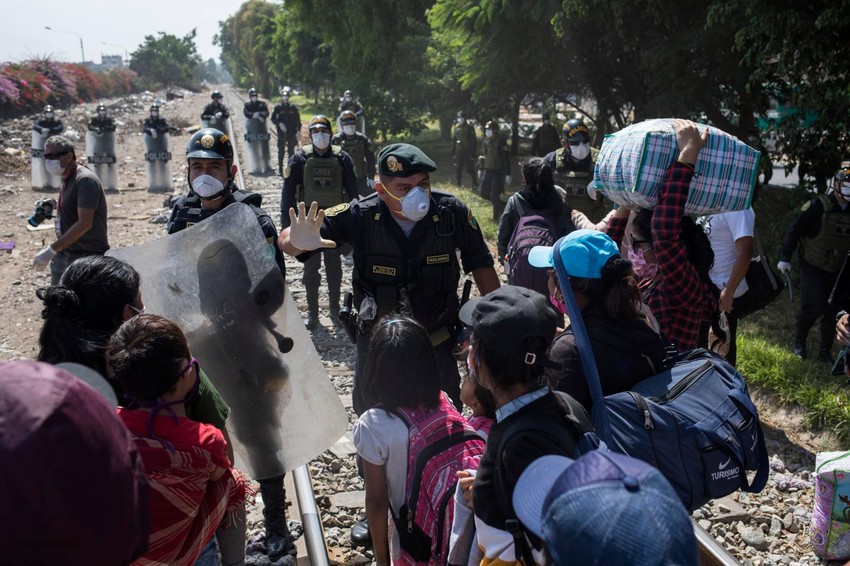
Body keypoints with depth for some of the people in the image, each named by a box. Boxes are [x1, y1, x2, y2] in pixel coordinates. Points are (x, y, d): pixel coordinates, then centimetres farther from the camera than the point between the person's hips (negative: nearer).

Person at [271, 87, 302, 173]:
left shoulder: (293, 108, 4)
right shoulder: (278, 108, 2)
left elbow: (298, 120, 5)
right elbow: (273, 118, 3)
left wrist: (298, 131, -2)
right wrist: (279, 124, -14)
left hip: (292, 133, 0)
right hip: (281, 133, 0)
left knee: (291, 151, 4)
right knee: (281, 151, 2)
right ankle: (280, 170, 8)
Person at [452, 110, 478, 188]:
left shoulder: (469, 128, -7)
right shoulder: (456, 128, 7)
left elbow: (474, 141, -8)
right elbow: (453, 141, 14)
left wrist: (473, 153, -13)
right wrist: (453, 152, 11)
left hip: (467, 152, -4)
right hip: (459, 152, 4)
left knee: (470, 169, -1)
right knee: (458, 169, 5)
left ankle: (475, 184, 11)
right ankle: (458, 184, 15)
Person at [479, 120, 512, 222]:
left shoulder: (501, 142, -15)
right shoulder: (485, 141, 5)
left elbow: (506, 159, -17)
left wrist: (508, 174, -20)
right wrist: (481, 169, 19)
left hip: (498, 173, -7)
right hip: (487, 171, 7)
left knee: (494, 196, -7)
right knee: (484, 193, 10)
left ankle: (496, 217, 11)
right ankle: (502, 207, 29)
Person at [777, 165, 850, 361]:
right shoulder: (818, 206, -16)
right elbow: (794, 231, -12)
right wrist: (785, 258, -12)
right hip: (813, 267, -5)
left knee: (833, 310, 6)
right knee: (813, 307, -12)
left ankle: (825, 351, 20)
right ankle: (799, 342, 14)